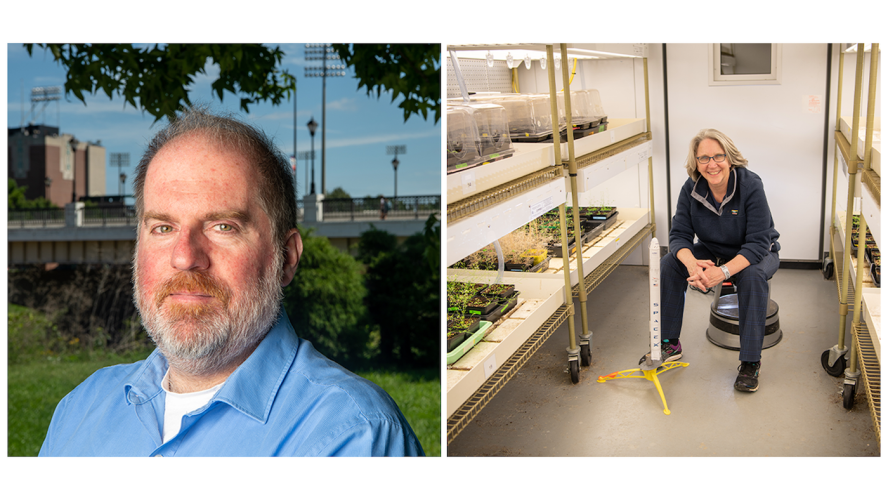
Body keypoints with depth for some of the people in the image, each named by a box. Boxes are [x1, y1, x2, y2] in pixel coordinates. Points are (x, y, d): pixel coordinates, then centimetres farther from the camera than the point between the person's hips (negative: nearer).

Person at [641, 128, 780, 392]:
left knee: (753, 275, -38)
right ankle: (669, 344, -6)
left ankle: (751, 361, -26)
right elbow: (679, 234, -14)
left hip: (755, 254, -4)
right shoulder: (691, 188, -14)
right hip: (712, 252, 4)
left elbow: (757, 243, -30)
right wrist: (692, 263, -37)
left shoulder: (750, 185, -27)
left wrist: (724, 271, -45)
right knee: (668, 264, -20)